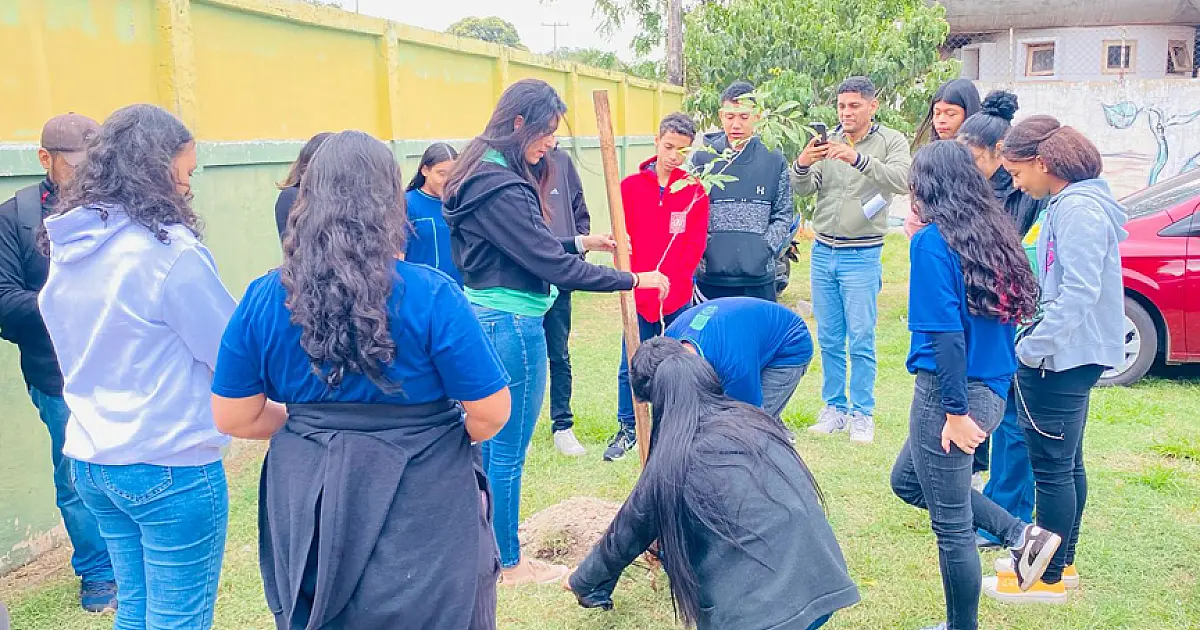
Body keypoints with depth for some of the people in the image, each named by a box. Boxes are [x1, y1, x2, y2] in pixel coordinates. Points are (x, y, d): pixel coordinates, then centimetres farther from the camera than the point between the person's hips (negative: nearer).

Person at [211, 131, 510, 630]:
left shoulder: (263, 299, -8)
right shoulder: (430, 296, -18)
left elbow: (234, 418, -1)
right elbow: (491, 415, -14)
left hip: (306, 514, 3)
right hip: (422, 522, -3)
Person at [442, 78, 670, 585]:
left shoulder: (483, 174, 11)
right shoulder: (501, 189, -22)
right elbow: (551, 265, -21)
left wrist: (582, 242, 11)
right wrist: (632, 280, -15)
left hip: (484, 316, 11)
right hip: (511, 324, -11)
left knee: (488, 443, 20)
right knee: (507, 451, 3)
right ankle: (508, 564, 19)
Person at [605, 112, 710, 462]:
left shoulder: (695, 190, 2)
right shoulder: (630, 186, 3)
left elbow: (695, 244, -4)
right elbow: (623, 241, 2)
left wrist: (668, 284, -13)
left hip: (679, 296, 0)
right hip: (638, 297, 1)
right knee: (631, 366, 5)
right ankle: (628, 429, 20)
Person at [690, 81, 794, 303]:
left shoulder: (774, 160, 5)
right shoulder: (702, 157, 2)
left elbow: (783, 215, 9)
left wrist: (765, 248, -3)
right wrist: (702, 249, -7)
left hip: (759, 278, 1)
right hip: (711, 276, -1)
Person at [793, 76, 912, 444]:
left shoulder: (891, 141, -3)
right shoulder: (826, 143, 6)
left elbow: (902, 181, -21)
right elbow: (803, 190, -2)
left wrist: (858, 159, -34)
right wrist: (802, 165, -24)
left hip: (862, 255, -4)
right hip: (823, 251, 4)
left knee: (861, 340, -1)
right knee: (829, 340, 10)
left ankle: (862, 414, 11)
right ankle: (834, 407, 21)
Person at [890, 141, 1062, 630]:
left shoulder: (932, 241, -15)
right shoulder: (993, 234, 8)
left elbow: (946, 334, -20)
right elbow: (1011, 310, 11)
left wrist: (956, 410, -18)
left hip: (949, 390, -8)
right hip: (991, 390, 8)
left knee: (952, 525, 7)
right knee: (907, 480, 26)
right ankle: (1022, 535, 23)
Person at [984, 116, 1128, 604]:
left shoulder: (1079, 208, -20)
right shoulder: (1071, 201, 11)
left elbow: (1080, 292, -26)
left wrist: (1033, 348, -21)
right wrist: (1037, 341, 11)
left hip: (1063, 357, -10)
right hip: (1072, 354, 10)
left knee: (1052, 466, 0)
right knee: (1067, 462, 19)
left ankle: (1049, 580, 13)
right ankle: (1062, 560, 33)